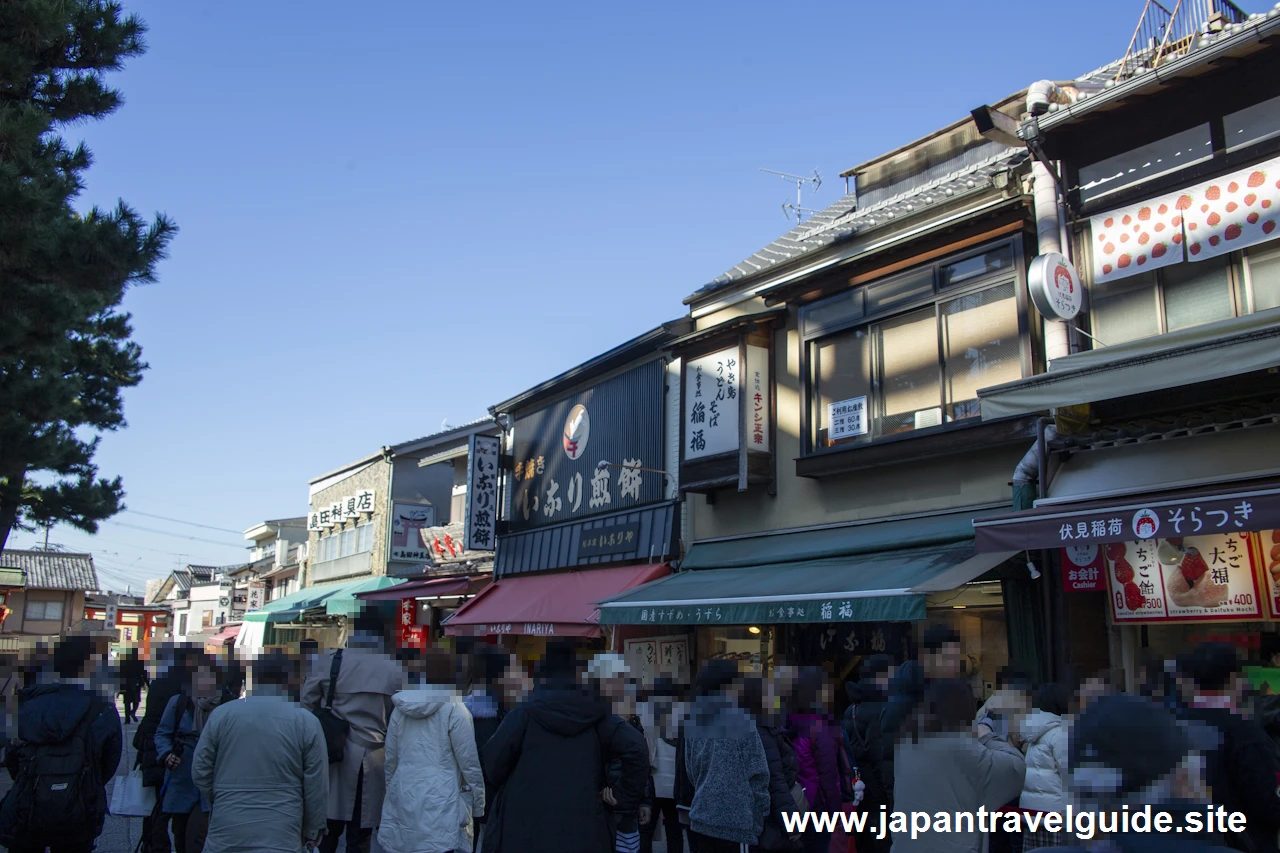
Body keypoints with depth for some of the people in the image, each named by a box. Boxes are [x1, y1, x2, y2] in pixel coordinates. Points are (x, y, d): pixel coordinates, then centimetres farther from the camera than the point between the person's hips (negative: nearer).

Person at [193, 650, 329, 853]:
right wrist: (312, 829, 12)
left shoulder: (221, 714, -1)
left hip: (225, 831, 2)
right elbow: (317, 786, -3)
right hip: (279, 837, -2)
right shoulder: (307, 722, -6)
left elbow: (200, 771, 6)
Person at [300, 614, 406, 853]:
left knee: (328, 830, 12)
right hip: (369, 760, -1)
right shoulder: (394, 670, -5)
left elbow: (307, 704, 3)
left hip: (332, 754, 1)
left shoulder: (327, 661, -3)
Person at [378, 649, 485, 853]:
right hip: (440, 801, -5)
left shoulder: (401, 708, 7)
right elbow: (469, 762, -5)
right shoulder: (453, 709, -8)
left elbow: (390, 759, 13)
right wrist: (478, 805, 3)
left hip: (403, 799, 5)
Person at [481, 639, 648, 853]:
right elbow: (636, 749, -9)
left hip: (525, 831, -1)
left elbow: (493, 762, -4)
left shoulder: (525, 713, -2)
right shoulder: (595, 713, 4)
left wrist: (507, 787, 17)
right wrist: (625, 797, 1)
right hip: (582, 834, 2)